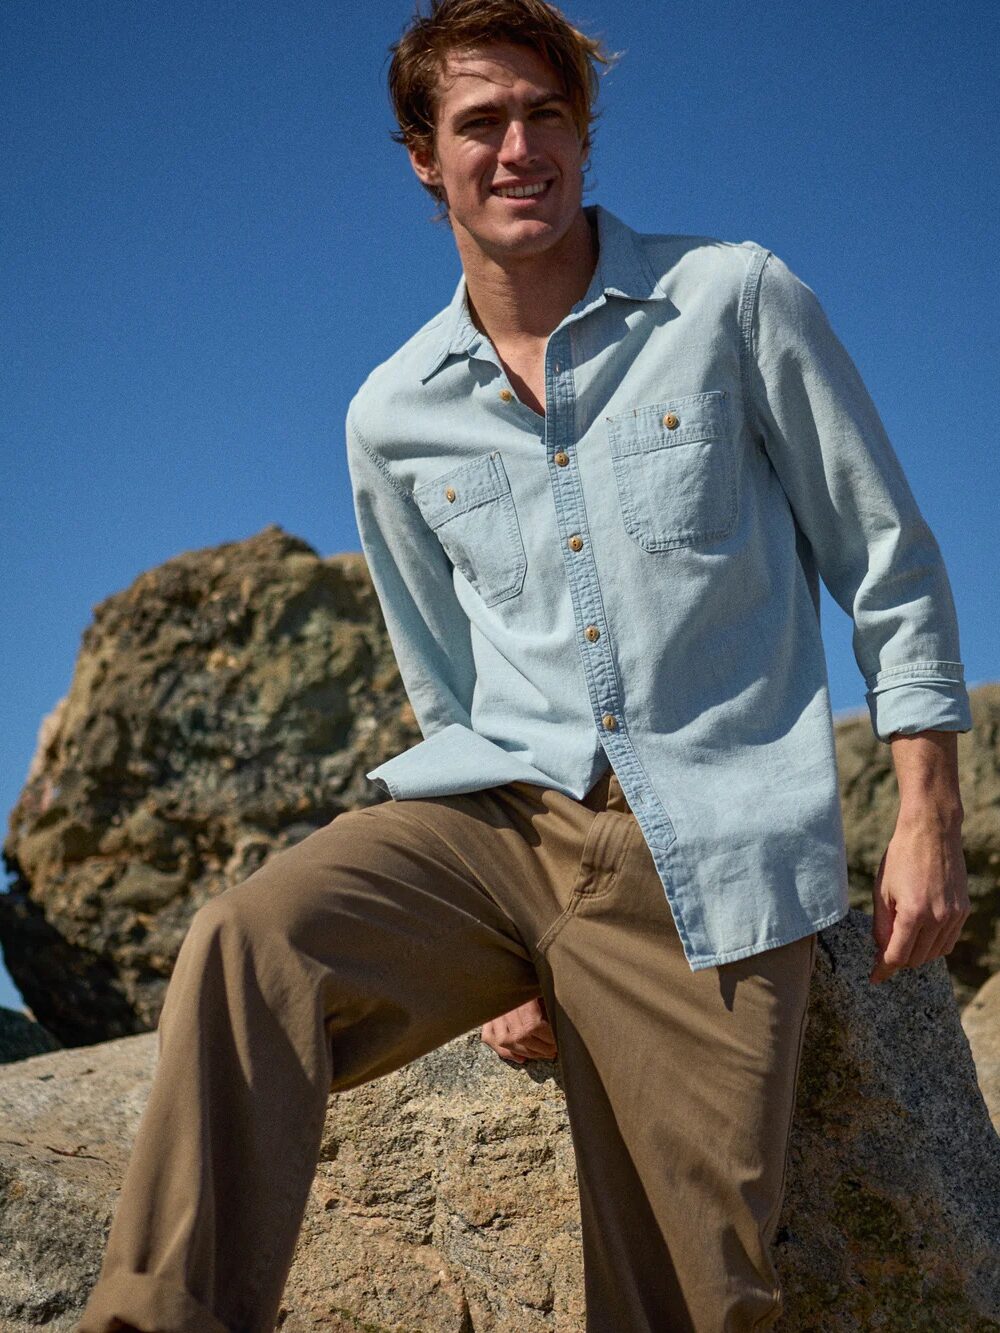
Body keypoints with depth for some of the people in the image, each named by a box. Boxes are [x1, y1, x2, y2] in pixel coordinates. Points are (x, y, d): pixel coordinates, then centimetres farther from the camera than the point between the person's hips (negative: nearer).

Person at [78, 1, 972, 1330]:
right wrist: (505, 946, 14)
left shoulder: (733, 299, 2)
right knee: (249, 944, -27)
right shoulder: (392, 418, 11)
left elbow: (890, 569, 5)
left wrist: (929, 824, -1)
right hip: (495, 818, 3)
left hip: (708, 846, -2)